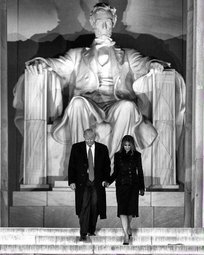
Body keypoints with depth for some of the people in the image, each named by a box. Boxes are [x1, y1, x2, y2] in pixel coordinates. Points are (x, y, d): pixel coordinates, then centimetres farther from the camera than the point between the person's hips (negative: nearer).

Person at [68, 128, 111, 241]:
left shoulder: (102, 149, 4)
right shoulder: (76, 148, 2)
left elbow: (107, 166, 9)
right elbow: (71, 166, 3)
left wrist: (105, 179, -4)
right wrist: (72, 181, -5)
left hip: (97, 183, 2)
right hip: (82, 183, -2)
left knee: (95, 207, 5)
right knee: (84, 207, -10)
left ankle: (92, 230, 22)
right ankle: (83, 234, -9)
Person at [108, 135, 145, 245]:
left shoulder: (136, 155, 3)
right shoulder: (118, 155, 3)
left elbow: (140, 172, 9)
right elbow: (116, 172, 8)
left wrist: (142, 187, 9)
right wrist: (108, 181, -7)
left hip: (133, 184, 1)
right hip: (121, 184, -1)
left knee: (131, 208, 3)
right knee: (122, 209, -10)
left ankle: (128, 226, 34)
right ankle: (126, 235, -12)